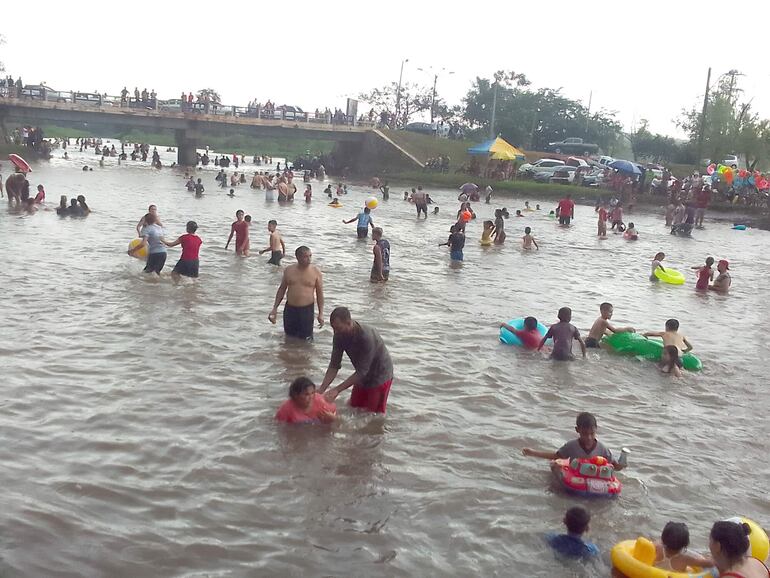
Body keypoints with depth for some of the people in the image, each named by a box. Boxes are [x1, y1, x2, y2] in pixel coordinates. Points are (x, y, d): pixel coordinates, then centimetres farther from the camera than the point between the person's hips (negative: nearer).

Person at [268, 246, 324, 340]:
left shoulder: (316, 272, -4)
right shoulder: (289, 270, 3)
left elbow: (319, 293, 0)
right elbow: (282, 289, 13)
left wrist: (321, 313, -5)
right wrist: (275, 308, 9)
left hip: (307, 309, -3)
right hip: (290, 309, 3)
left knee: (305, 339, -3)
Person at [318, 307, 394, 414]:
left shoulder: (366, 337, -36)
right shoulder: (340, 335, -15)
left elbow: (361, 371, -32)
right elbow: (334, 365, -11)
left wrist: (337, 390, -32)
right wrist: (321, 389, -22)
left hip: (380, 376, -7)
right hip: (363, 377, 7)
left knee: (373, 414, -1)